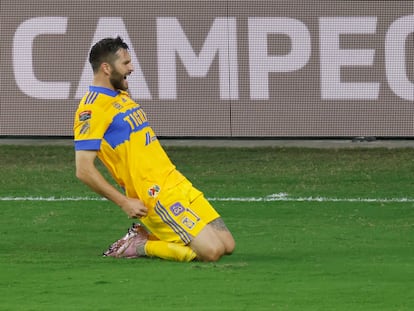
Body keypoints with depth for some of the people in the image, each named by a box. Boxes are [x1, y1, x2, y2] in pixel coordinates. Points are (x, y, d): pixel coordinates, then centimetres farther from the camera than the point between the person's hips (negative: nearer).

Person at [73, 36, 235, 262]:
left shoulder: (122, 96, 17)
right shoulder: (93, 108, -13)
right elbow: (84, 169, -19)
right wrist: (125, 203, -18)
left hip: (176, 184, 9)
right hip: (156, 196, -9)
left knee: (227, 245, 5)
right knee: (211, 250, -18)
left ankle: (143, 235, 12)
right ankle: (139, 246, -2)